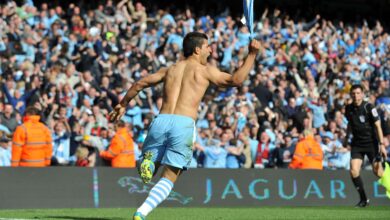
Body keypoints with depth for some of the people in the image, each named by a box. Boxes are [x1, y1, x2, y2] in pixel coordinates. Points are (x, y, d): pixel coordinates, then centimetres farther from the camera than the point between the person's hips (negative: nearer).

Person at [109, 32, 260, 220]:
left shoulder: (170, 70, 23)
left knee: (149, 172, 18)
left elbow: (140, 84, 22)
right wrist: (252, 55, 11)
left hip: (161, 120, 3)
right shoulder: (205, 70, 11)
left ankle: (148, 161, -18)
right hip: (184, 125, -3)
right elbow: (236, 80, 3)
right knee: (168, 179, 3)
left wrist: (123, 104, 34)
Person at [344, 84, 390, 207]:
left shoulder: (369, 107, -13)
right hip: (357, 144, 4)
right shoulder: (348, 108, 2)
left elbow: (378, 126, -13)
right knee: (354, 171, -11)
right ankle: (363, 199, 1)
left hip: (371, 142, -4)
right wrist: (346, 138, 26)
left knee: (378, 172, -7)